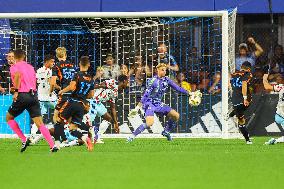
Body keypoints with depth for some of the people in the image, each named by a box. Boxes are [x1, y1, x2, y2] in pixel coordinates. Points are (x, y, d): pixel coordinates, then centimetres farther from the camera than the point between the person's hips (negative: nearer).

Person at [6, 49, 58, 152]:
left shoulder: (14, 67, 2)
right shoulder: (30, 67, 19)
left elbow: (18, 74, -20)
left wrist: (16, 91, -20)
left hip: (22, 95, -5)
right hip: (33, 95, 5)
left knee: (9, 118, 16)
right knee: (39, 123, 0)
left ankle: (24, 140, 5)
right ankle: (52, 146, -14)